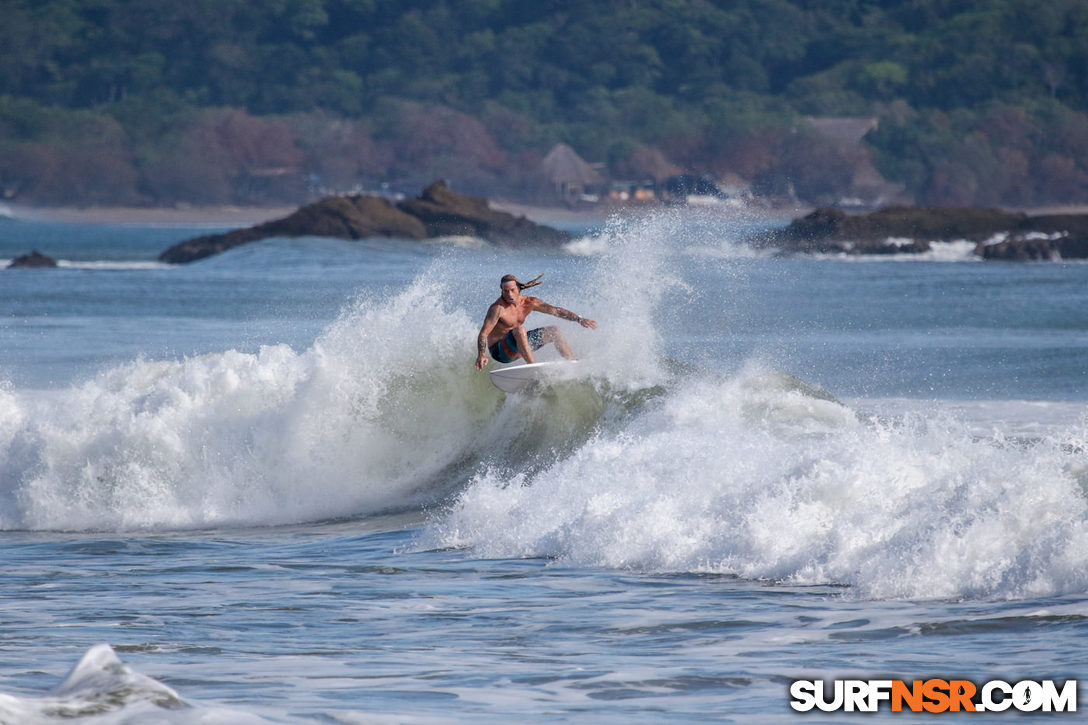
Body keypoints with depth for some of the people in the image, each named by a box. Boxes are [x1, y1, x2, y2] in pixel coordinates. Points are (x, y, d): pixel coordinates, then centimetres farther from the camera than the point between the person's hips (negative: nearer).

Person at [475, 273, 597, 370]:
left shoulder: (528, 303, -6)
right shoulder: (498, 308, -24)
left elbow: (555, 311, 1)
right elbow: (483, 334, -29)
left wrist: (578, 319, -4)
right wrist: (481, 354, -45)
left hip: (518, 345, 7)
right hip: (500, 352, -7)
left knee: (553, 331, 6)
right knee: (519, 330, -36)